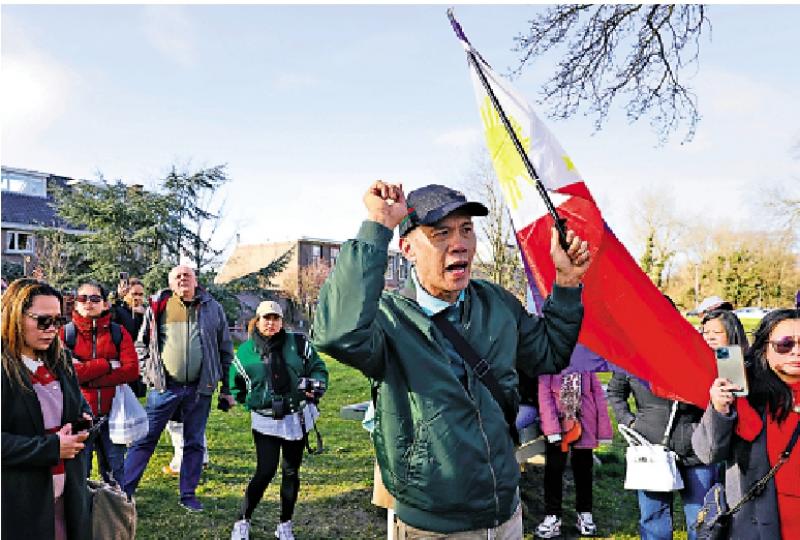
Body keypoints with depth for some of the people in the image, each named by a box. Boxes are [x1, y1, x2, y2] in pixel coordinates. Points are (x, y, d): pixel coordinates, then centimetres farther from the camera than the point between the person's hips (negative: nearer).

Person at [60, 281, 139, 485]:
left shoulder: (118, 332, 4)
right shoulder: (65, 332, 2)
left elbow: (132, 369, -8)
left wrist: (85, 374, -14)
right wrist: (107, 365, -12)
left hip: (112, 413, 1)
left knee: (115, 471, 11)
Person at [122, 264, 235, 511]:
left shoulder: (213, 308, 3)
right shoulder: (158, 306, 0)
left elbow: (226, 350, 8)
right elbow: (142, 343, 9)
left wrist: (226, 389, 7)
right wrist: (147, 374, -1)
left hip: (200, 388, 2)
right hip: (164, 387, -1)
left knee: (194, 443, 12)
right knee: (145, 439, 3)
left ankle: (188, 495, 25)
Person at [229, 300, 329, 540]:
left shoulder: (297, 343, -4)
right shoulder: (246, 351, -2)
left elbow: (318, 367, 4)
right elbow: (236, 386, 10)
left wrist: (316, 385, -13)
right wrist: (253, 402, 0)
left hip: (297, 418, 2)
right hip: (265, 421, -2)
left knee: (291, 472, 11)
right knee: (265, 472, -7)